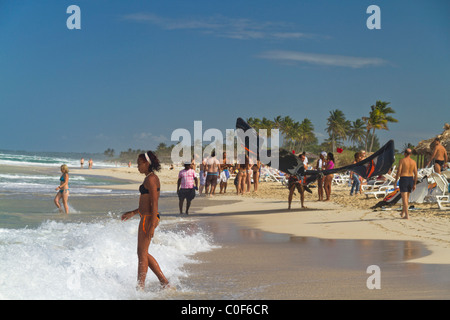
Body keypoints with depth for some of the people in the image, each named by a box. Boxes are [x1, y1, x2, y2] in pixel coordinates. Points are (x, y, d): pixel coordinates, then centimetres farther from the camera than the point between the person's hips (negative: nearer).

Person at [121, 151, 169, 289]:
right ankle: (164, 282, 17)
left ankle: (140, 287, 6)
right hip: (147, 217, 10)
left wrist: (152, 225, -23)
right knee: (143, 253, 15)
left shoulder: (151, 179, -15)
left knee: (142, 253, -2)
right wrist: (133, 212, 27)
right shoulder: (151, 178, 17)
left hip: (149, 218, -10)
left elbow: (154, 203, -20)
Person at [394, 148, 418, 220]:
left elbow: (399, 172, -13)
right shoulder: (413, 162, 4)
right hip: (411, 180, 5)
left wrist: (395, 181, -5)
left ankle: (407, 215, -11)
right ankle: (403, 213, 31)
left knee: (404, 198, -4)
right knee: (407, 197, 20)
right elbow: (416, 174, 3)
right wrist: (414, 184, 11)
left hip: (403, 179, -5)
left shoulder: (402, 161, -8)